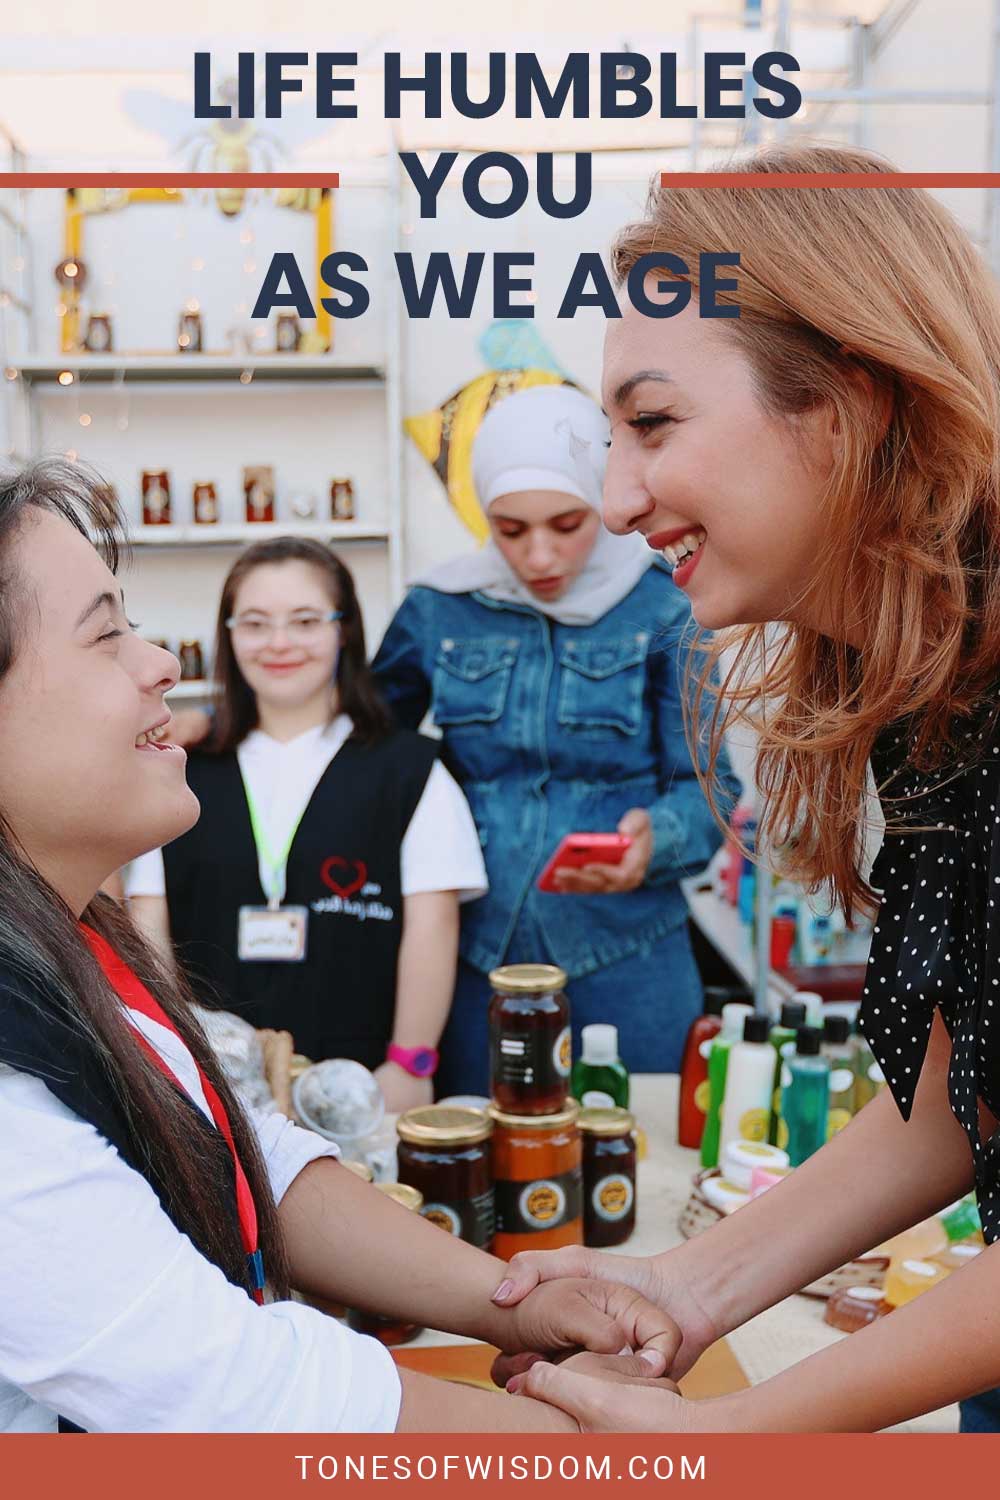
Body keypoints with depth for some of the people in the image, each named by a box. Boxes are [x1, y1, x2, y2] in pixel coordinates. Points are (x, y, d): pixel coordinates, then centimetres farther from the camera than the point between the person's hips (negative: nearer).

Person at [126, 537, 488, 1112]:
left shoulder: (407, 770, 0)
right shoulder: (186, 780, 9)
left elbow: (431, 925, -4)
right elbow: (150, 928, 7)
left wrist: (409, 1066, -8)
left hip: (359, 1084, -2)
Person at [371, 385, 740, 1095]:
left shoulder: (662, 617, -4)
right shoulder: (439, 612, 3)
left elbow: (707, 786, -4)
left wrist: (656, 838, -26)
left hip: (626, 960, -2)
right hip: (479, 953, 2)